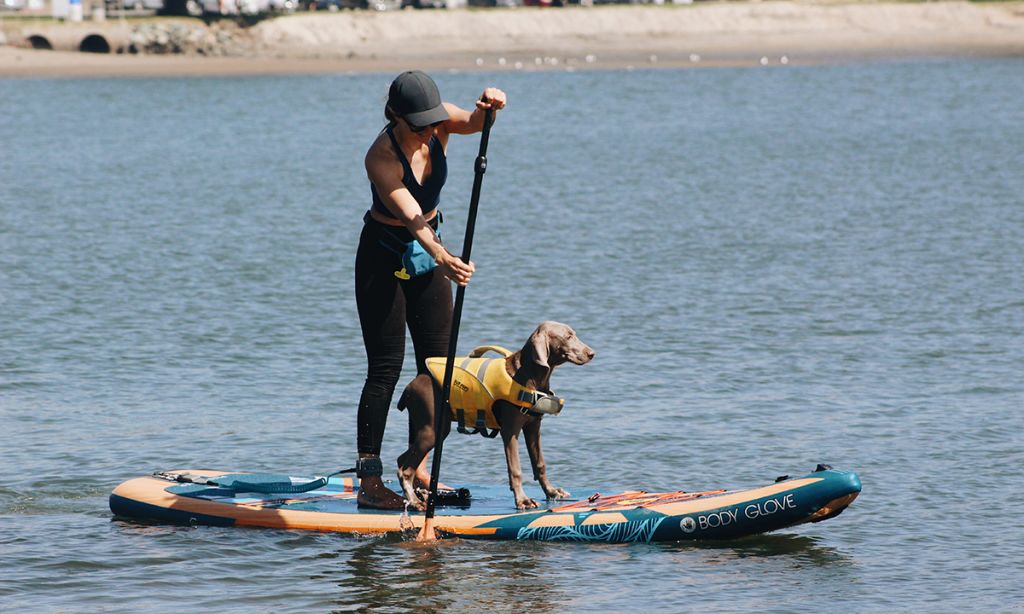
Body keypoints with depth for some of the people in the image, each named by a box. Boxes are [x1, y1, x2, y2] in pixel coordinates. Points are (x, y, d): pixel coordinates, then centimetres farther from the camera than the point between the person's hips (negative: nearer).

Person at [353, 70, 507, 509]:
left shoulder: (439, 122, -12)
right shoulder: (381, 158, -29)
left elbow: (473, 122, -30)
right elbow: (411, 216, -41)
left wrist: (487, 109, -54)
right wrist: (442, 258, -57)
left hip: (428, 252, 7)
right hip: (383, 257, -7)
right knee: (386, 368, -10)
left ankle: (418, 469, 16)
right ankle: (369, 482, -10)